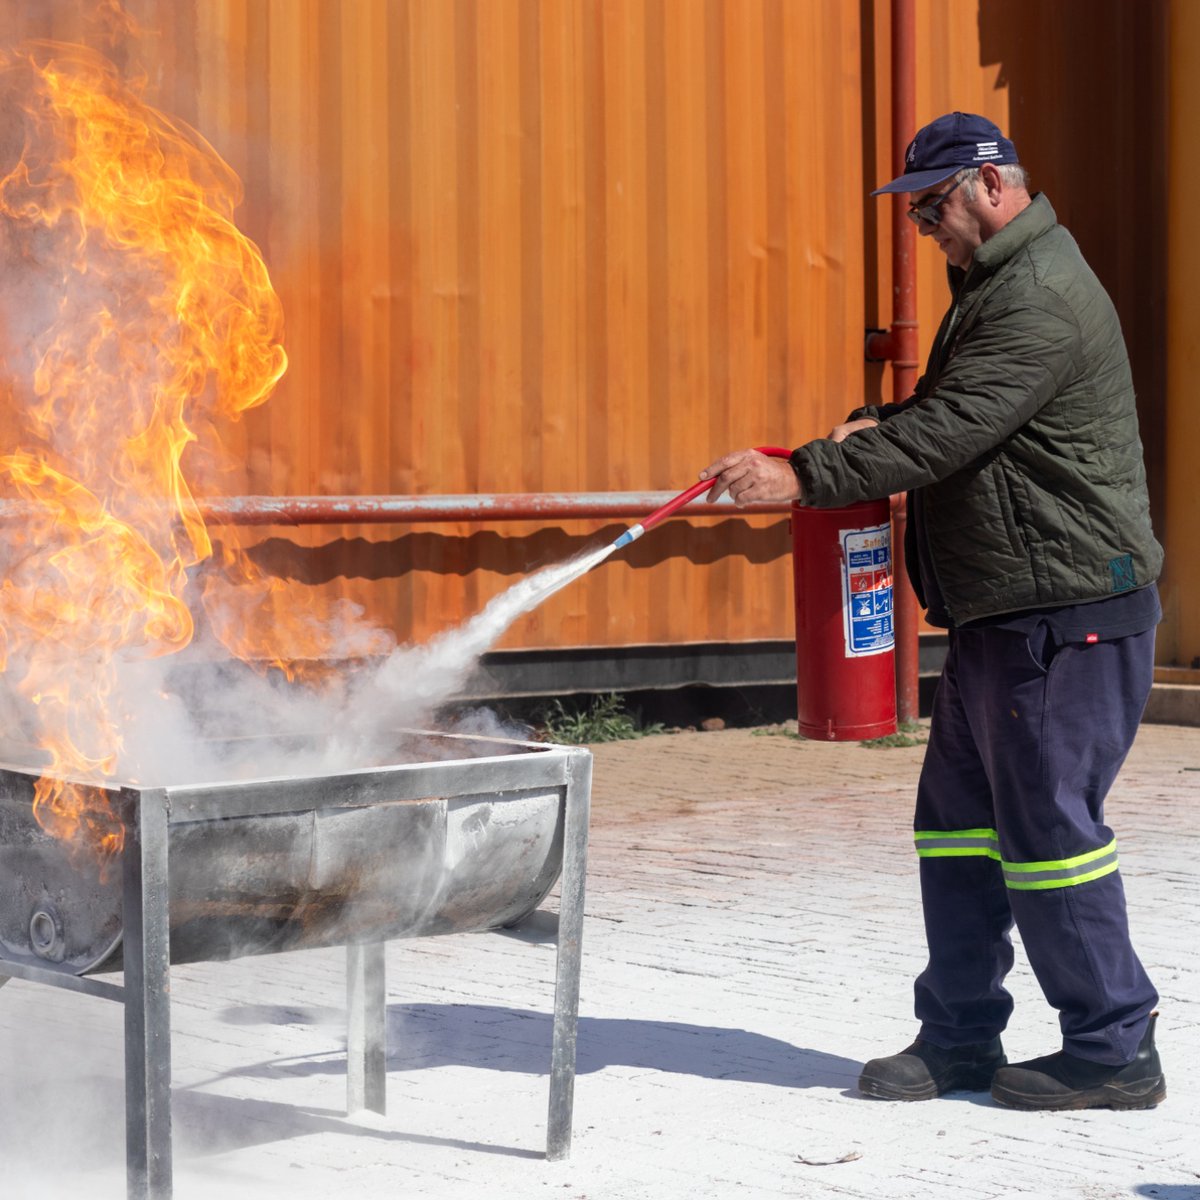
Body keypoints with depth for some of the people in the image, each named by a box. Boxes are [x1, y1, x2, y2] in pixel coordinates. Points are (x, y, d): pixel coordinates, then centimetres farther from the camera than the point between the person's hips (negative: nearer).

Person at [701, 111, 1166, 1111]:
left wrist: (808, 476, -23)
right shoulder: (996, 286, 18)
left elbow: (948, 432, -24)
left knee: (1046, 825, -6)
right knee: (958, 821, 11)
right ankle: (959, 1038, 18)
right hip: (1002, 614, 11)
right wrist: (875, 426, 4)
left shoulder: (1041, 301, -17)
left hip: (1068, 616, -11)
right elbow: (943, 411, 25)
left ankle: (1114, 1048, 5)